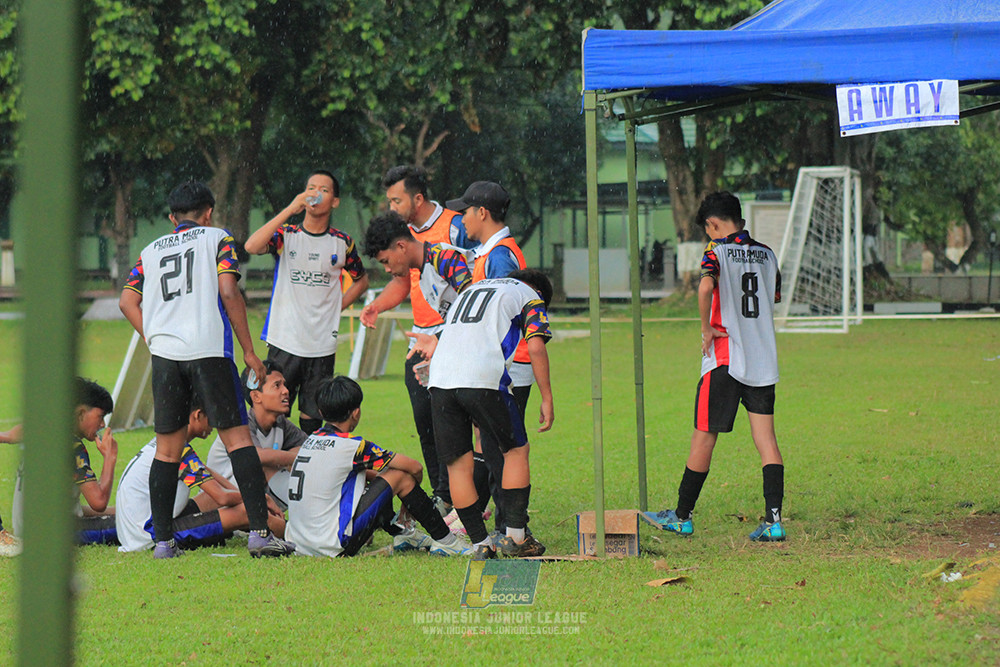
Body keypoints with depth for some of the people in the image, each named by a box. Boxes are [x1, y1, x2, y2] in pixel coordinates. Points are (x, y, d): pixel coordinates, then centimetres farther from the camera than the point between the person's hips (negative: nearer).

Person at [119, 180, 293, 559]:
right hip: (209, 350, -4)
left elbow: (127, 301, 11)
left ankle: (162, 540, 6)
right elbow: (228, 292, -3)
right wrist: (248, 350, -1)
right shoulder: (217, 239, 8)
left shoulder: (151, 251, 20)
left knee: (167, 448, 9)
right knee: (237, 438, -4)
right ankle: (259, 531, -13)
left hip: (164, 354, 4)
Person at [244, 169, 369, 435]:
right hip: (284, 341, -2)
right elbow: (252, 246, -21)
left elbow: (361, 280, 23)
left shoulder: (342, 242, 7)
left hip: (323, 345, 2)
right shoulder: (286, 234, 0)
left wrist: (336, 306, 7)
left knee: (312, 420, 5)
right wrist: (290, 210, -21)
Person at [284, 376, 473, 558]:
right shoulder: (352, 445, -13)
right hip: (332, 548, -8)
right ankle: (446, 542, 11)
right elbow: (415, 468, -3)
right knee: (402, 476, 1)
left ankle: (401, 535, 42)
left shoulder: (313, 439, 11)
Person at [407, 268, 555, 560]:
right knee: (515, 450, 12)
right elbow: (536, 347, 1)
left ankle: (480, 544, 8)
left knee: (458, 464, 9)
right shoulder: (530, 296, 15)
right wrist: (547, 399, 2)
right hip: (484, 380, -5)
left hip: (441, 380, 5)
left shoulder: (473, 288, 32)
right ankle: (515, 536, 11)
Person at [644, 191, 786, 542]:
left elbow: (706, 287, -26)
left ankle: (683, 516, 14)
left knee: (703, 438, 4)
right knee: (766, 440, 1)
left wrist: (707, 328, -13)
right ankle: (773, 518, -10)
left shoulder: (717, 250, -7)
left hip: (725, 358, -5)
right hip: (764, 360, 5)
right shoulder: (766, 254, 10)